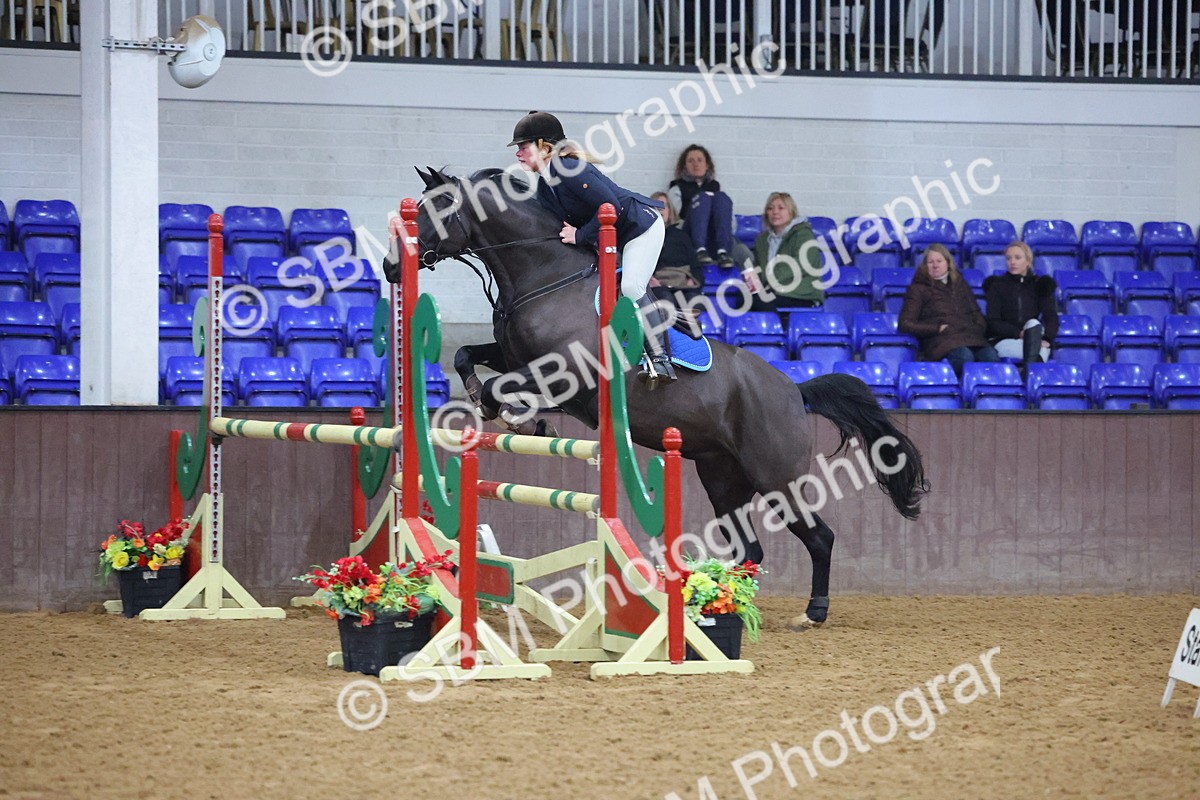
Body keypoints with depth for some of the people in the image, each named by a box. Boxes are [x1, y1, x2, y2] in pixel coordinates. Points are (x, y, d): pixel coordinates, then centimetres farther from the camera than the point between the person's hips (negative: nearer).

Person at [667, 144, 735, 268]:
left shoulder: (715, 186, 30)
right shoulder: (678, 187, 22)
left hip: (714, 241, 2)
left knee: (721, 197, -21)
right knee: (702, 197, -25)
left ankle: (723, 252, -42)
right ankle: (700, 250, -48)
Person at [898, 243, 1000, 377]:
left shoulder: (960, 285, 29)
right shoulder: (918, 289, 16)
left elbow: (977, 314, 30)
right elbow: (905, 324, 7)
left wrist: (977, 329, 6)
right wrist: (938, 328, -4)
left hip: (970, 337, 4)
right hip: (941, 341, -4)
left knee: (991, 357, -32)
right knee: (964, 357, -39)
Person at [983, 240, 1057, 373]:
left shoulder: (1041, 285, 13)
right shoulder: (997, 285, 10)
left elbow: (1052, 318, 1)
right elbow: (993, 322, 0)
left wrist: (1046, 339, -21)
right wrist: (1019, 333, -18)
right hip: (1003, 341, -1)